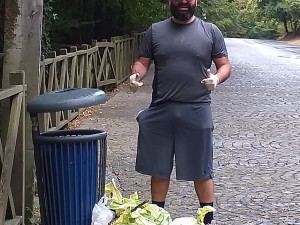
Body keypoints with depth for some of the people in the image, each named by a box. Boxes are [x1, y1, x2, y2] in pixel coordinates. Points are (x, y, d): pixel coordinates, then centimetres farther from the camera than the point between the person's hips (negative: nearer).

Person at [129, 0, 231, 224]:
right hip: (160, 111, 2)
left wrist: (216, 78, -17)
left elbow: (225, 65, 5)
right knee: (159, 168, 11)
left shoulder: (211, 31, 3)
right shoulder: (155, 31, 7)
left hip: (197, 111, -1)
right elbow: (142, 62, 8)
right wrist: (136, 75, -15)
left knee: (202, 170, 6)